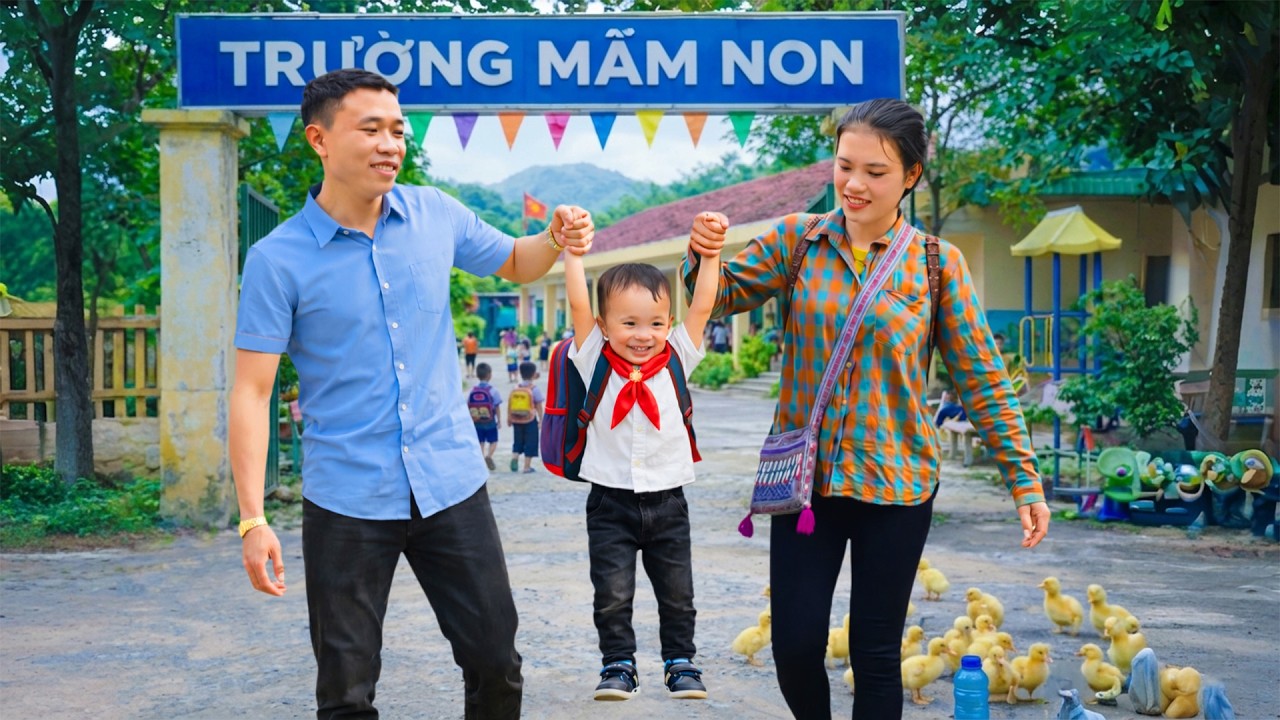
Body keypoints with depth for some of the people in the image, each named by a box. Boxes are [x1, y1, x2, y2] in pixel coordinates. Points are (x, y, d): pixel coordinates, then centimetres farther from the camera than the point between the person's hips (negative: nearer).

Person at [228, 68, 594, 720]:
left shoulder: (435, 214, 3)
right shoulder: (278, 260, -9)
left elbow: (515, 264, 21)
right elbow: (251, 392, -10)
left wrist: (557, 240, -2)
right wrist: (253, 520, -16)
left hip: (451, 487, 3)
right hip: (346, 503, -3)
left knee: (496, 663, 8)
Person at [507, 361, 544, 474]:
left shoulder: (515, 388, 3)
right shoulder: (534, 389, -9)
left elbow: (509, 405, 4)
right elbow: (539, 406, -8)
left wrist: (509, 418, 13)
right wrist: (541, 420, -1)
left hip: (516, 420, 4)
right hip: (530, 420, -4)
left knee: (518, 441, 19)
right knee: (530, 443, 5)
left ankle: (514, 458, -4)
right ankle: (527, 466, 5)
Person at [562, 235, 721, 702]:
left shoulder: (676, 359, 2)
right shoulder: (595, 360, -2)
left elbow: (702, 306, -4)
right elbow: (578, 305, -11)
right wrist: (573, 251, -14)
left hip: (666, 500, 2)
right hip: (610, 501, -1)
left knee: (677, 593, 10)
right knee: (612, 594, 0)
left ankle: (680, 662, 26)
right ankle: (618, 665, 16)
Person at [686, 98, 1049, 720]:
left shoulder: (937, 264, -2)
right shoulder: (796, 240, 1)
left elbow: (981, 380, 0)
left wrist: (1024, 479, -2)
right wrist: (704, 254, -24)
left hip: (894, 484, -1)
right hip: (804, 478, 1)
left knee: (876, 653, 7)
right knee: (795, 646, 1)